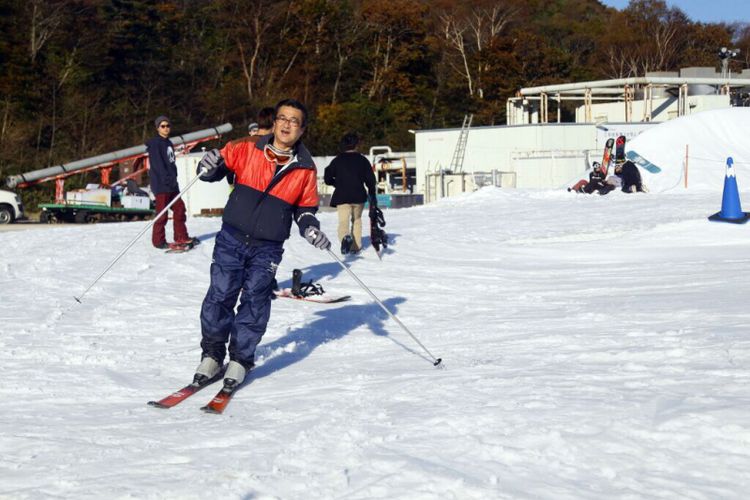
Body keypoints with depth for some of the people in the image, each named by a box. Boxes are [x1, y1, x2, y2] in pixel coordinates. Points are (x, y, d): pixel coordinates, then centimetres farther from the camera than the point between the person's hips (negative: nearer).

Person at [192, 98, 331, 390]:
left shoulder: (305, 169, 3)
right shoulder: (247, 151, -2)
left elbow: (305, 208, 14)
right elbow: (217, 169, 3)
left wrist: (310, 228, -6)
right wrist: (210, 165, -21)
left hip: (268, 249, 1)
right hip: (232, 239, 0)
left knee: (254, 302, -2)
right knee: (220, 295, -4)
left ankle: (240, 360, 11)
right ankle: (212, 355, 11)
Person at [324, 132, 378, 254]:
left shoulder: (337, 160, 3)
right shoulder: (362, 160, 3)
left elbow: (327, 178, 5)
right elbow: (370, 180, 2)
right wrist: (373, 196, 12)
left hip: (342, 197, -1)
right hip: (359, 196, 1)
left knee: (343, 220, -9)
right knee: (356, 220, 21)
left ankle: (345, 237, -41)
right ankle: (355, 246, 20)